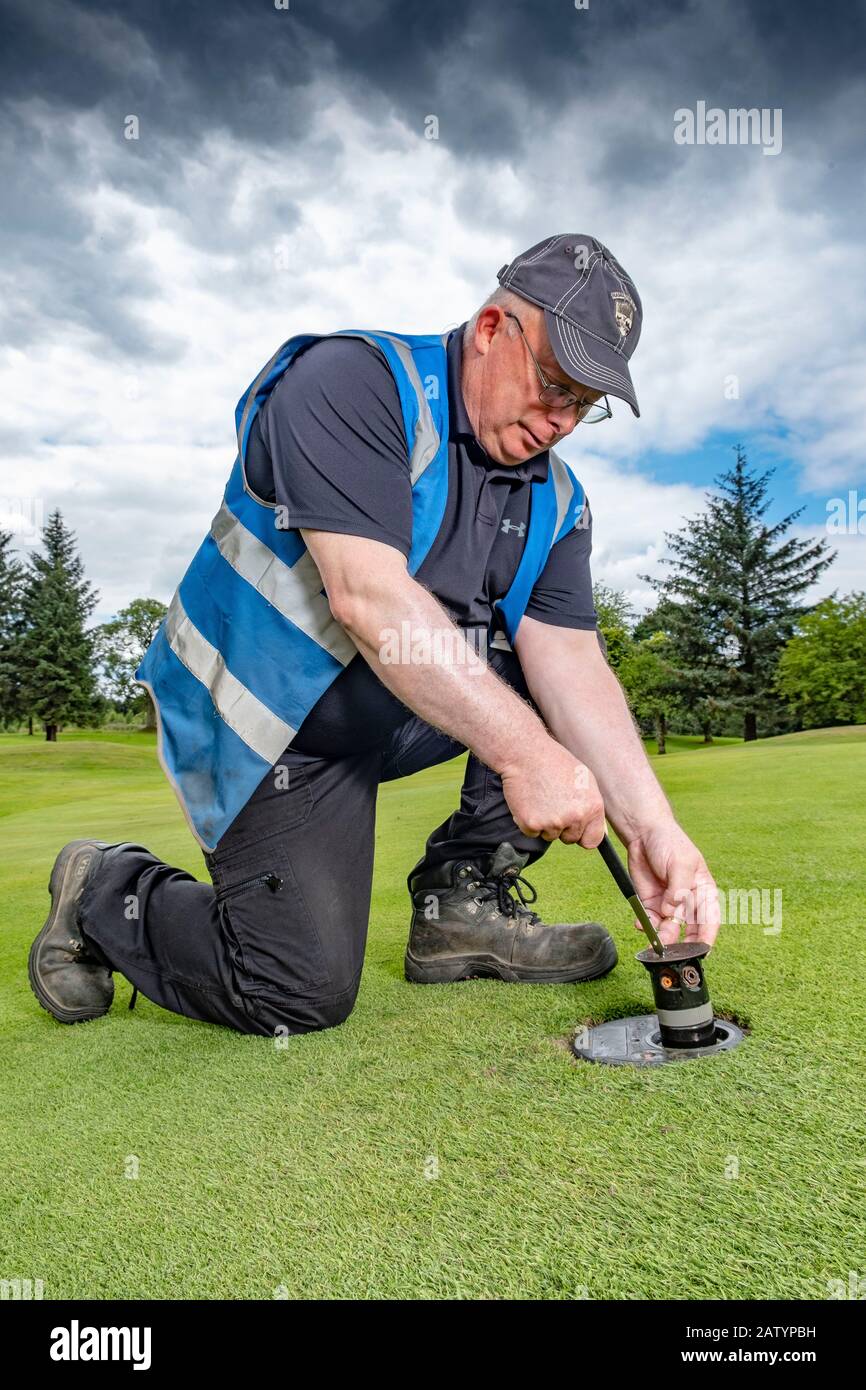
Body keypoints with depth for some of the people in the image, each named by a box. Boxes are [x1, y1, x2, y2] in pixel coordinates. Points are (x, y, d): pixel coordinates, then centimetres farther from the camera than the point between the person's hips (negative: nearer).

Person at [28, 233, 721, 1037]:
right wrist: (526, 752, -34)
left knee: (569, 663, -5)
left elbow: (568, 661, -9)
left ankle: (464, 903, 1)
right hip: (274, 721, -6)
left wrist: (650, 824, -23)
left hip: (404, 711, 7)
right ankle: (107, 893, 15)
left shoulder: (556, 498, 1)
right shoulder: (354, 382, -19)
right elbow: (368, 596, -31)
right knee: (303, 993, -11)